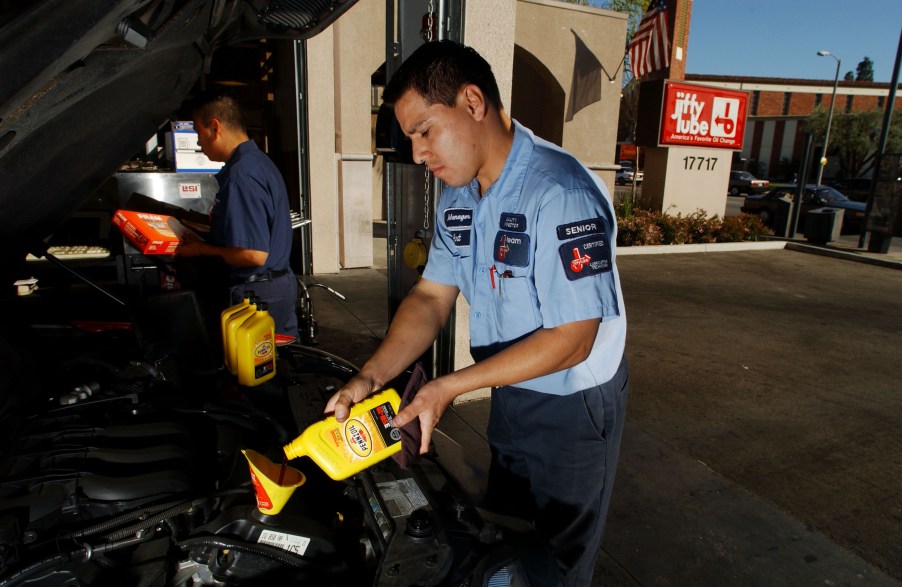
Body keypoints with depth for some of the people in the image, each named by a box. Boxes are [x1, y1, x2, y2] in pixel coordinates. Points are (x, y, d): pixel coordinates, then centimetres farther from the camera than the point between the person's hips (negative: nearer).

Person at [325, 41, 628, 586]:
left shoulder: (560, 194, -29)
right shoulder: (459, 198, -1)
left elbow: (571, 340, -29)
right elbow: (432, 296, 0)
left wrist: (450, 387, -28)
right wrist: (371, 376, -14)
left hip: (574, 406, -7)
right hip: (510, 396, 7)